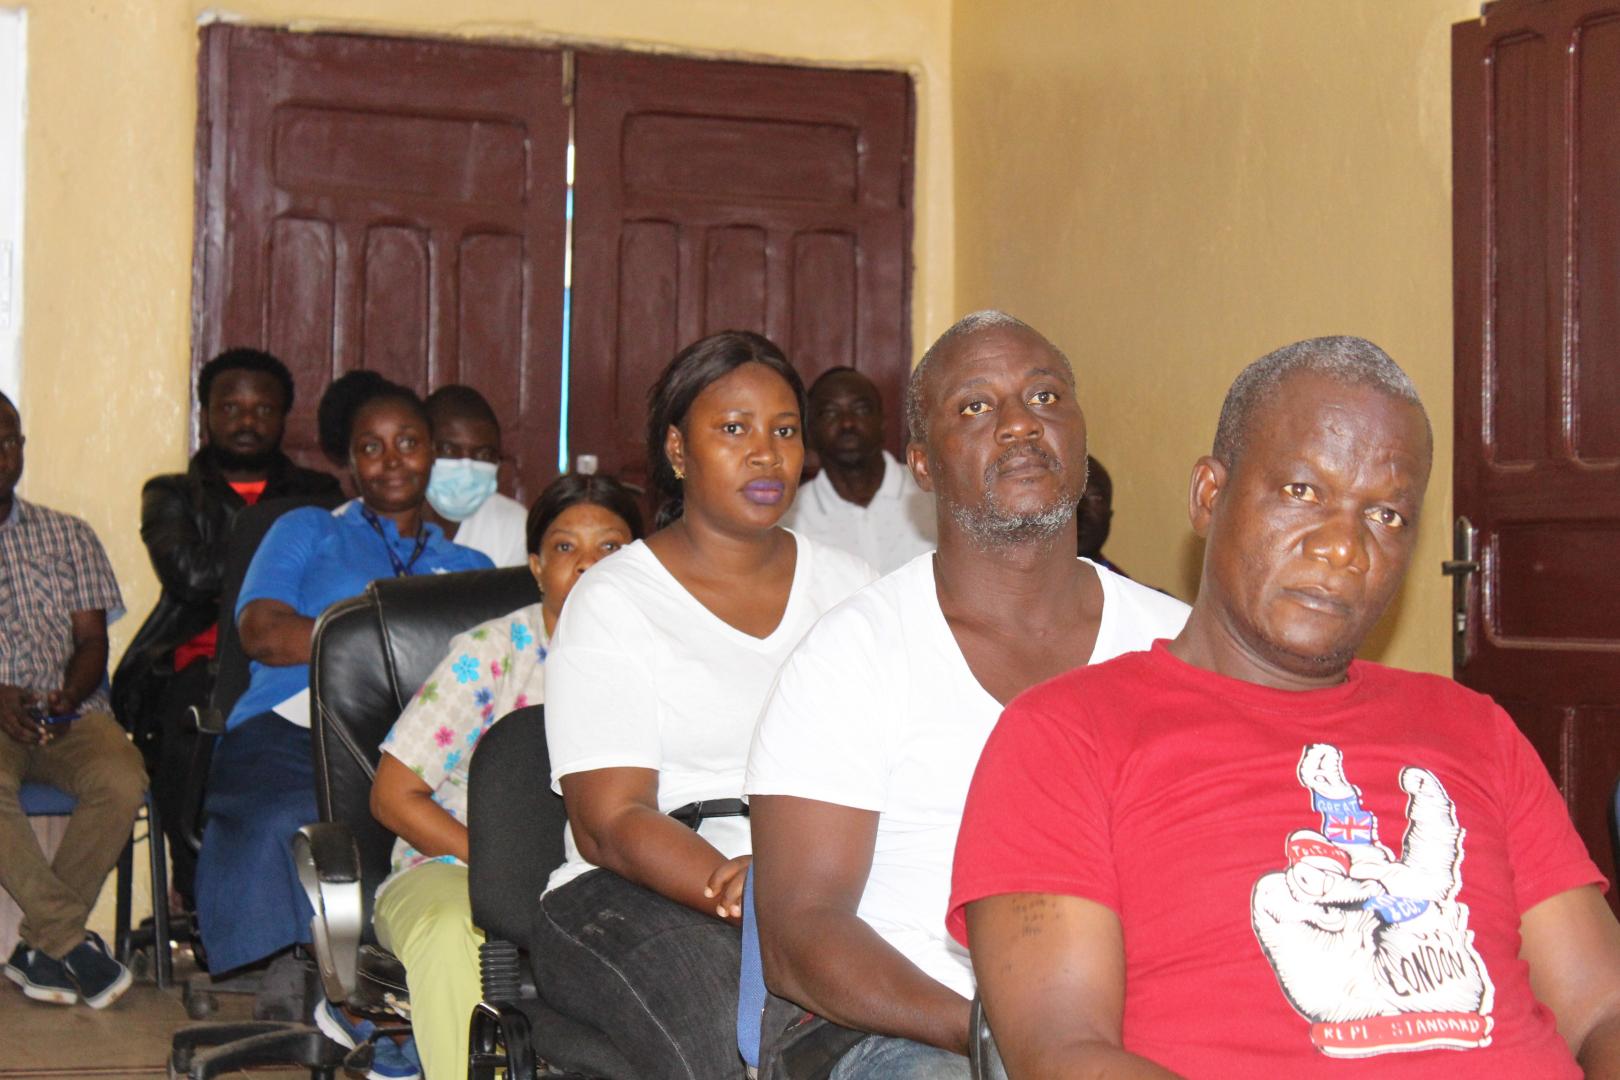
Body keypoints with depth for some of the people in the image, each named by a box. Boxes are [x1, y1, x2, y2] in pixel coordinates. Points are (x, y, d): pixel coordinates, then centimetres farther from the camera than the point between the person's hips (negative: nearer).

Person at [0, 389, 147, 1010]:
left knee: (122, 780, -30)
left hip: (68, 712, 2)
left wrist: (67, 698, -11)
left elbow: (92, 640, 10)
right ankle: (74, 945, -26)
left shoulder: (68, 537, 17)